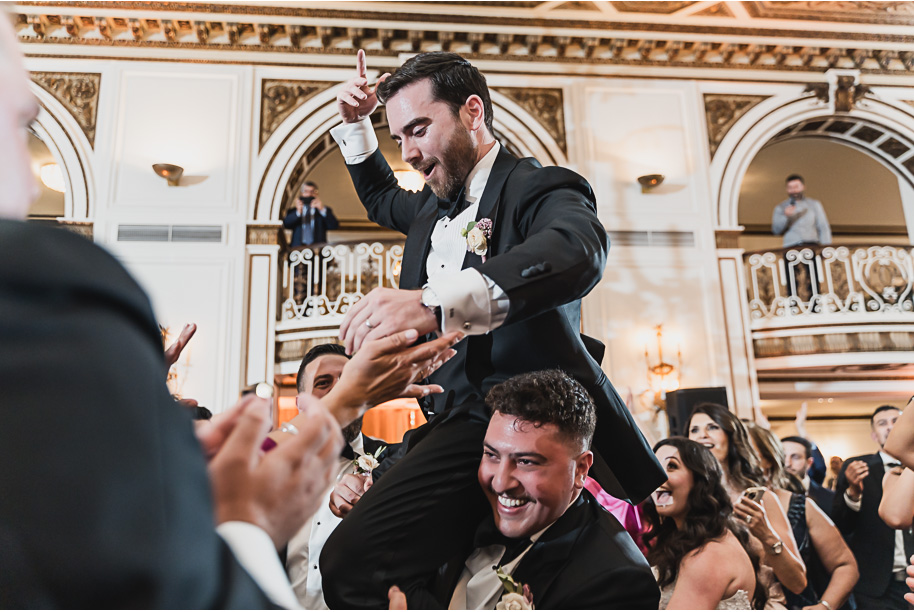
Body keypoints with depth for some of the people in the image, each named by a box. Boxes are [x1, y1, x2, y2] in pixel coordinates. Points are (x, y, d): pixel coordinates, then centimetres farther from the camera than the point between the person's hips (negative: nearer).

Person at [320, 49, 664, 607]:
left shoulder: (537, 187, -4)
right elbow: (382, 200, 45)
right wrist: (356, 123, 28)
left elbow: (578, 250, -30)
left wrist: (435, 302, -45)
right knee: (348, 564, -18)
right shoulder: (435, 205, 20)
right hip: (463, 421, 5)